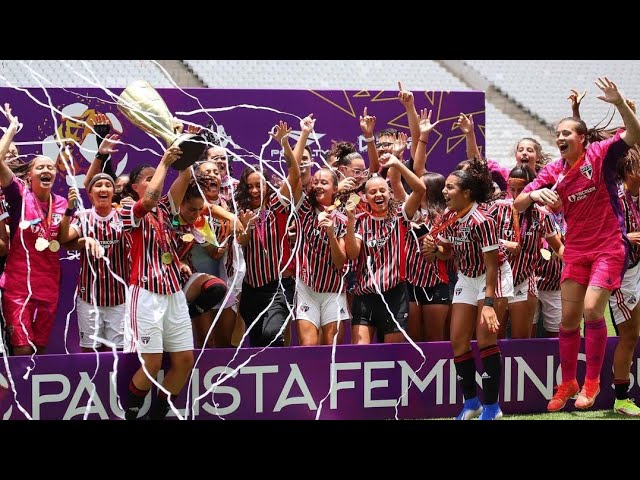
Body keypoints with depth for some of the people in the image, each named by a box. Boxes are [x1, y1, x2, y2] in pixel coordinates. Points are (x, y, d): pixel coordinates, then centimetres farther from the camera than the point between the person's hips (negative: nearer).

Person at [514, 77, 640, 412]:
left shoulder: (599, 155, -10)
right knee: (569, 317, 5)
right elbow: (518, 204, -1)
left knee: (592, 309, -17)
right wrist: (534, 194, -23)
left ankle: (592, 382, -2)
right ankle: (567, 383, 21)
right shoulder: (553, 171, 1)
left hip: (609, 246, -5)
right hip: (576, 249, 5)